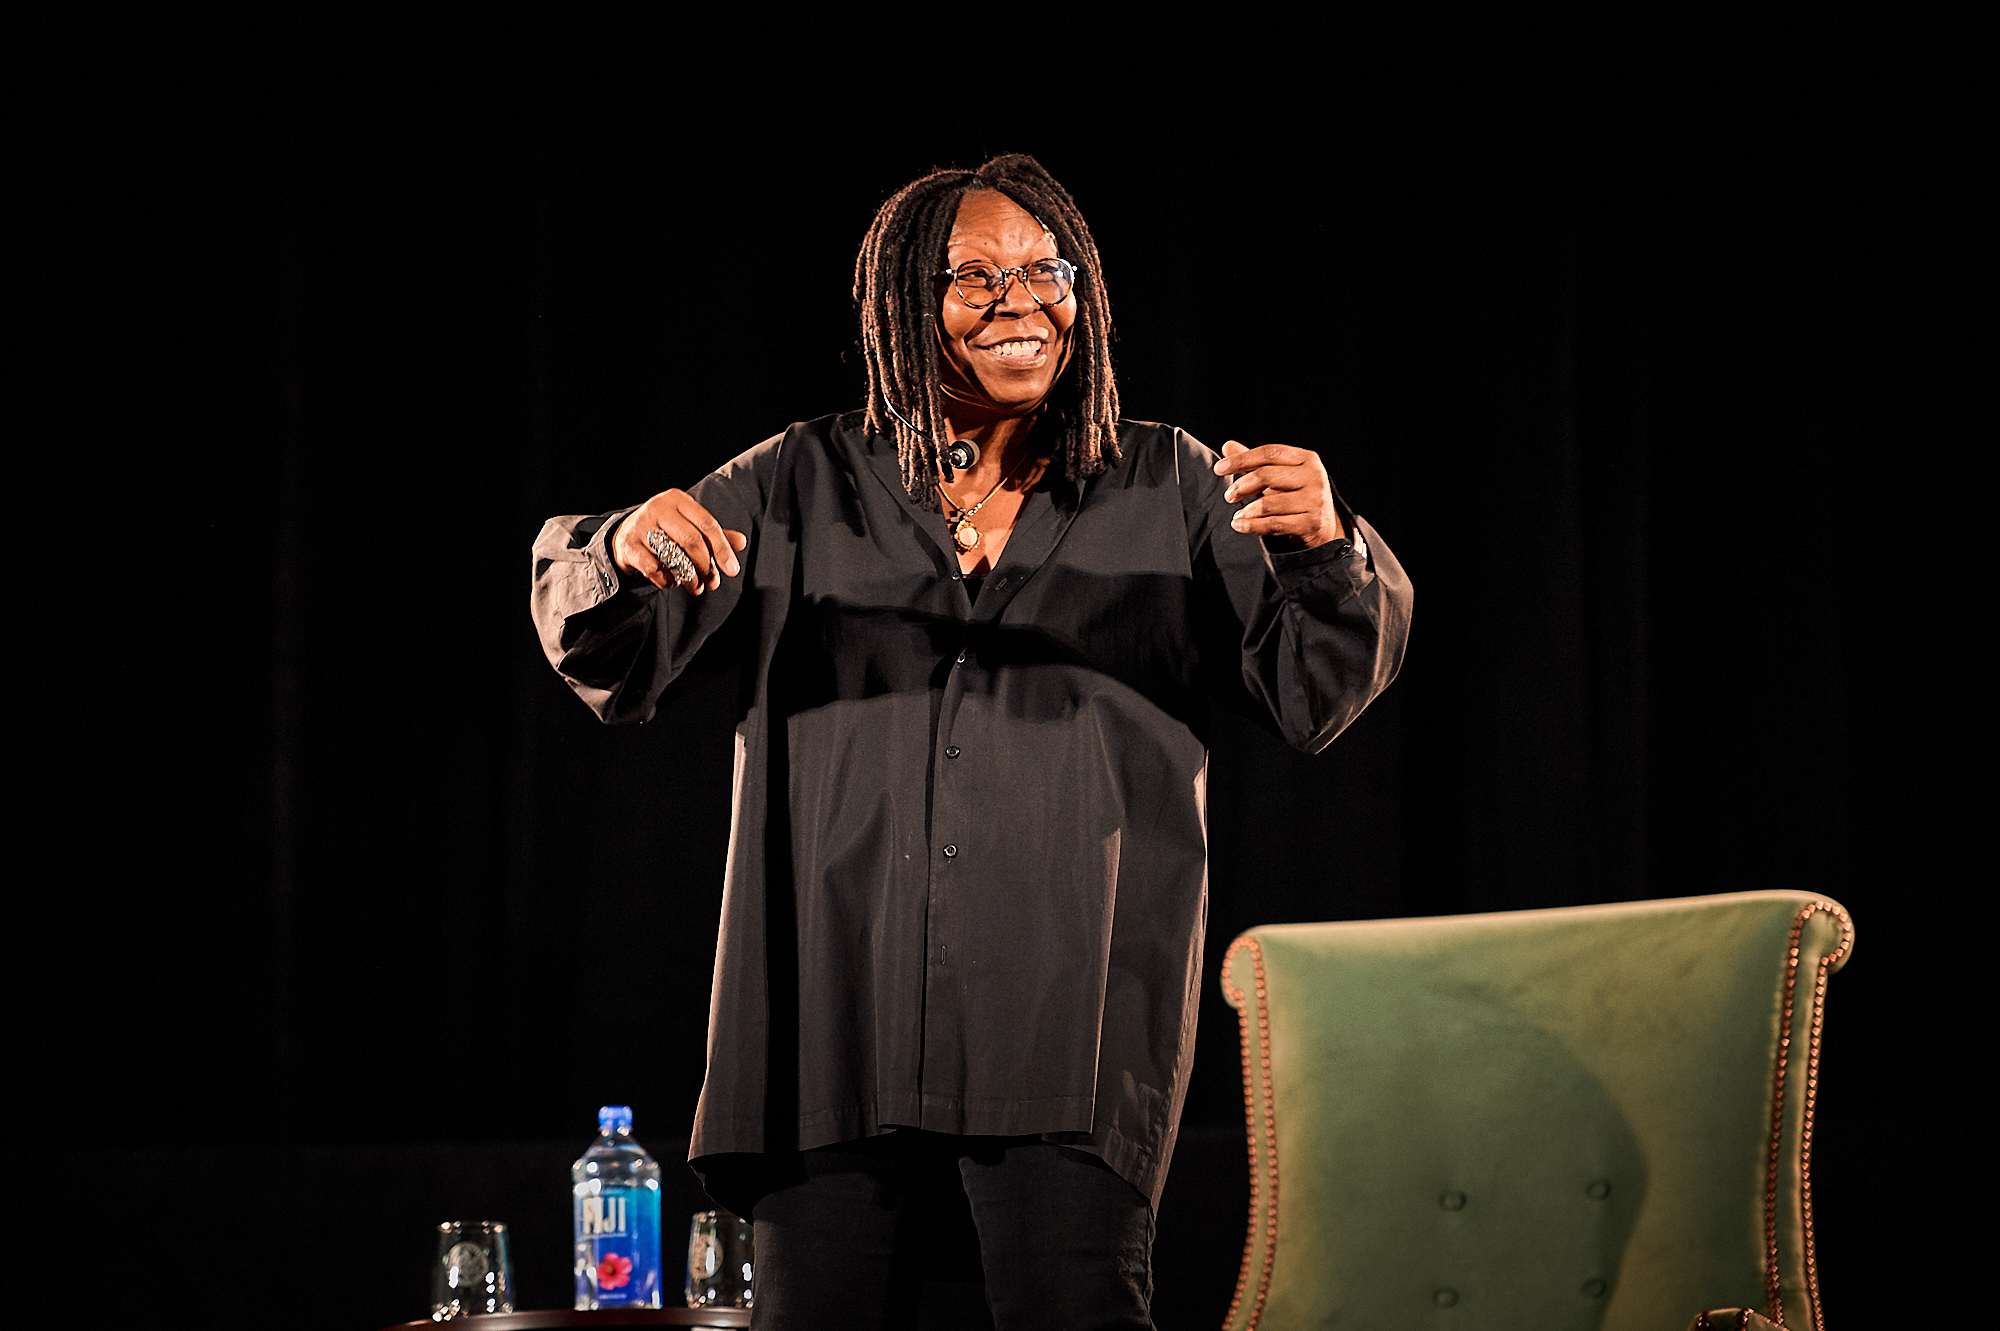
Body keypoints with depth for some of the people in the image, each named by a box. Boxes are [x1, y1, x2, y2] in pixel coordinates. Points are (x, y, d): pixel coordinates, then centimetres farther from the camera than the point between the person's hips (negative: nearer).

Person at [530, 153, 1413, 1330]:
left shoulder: (1167, 489, 11)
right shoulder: (803, 488, 12)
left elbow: (1322, 688, 3)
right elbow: (608, 660, 8)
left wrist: (1325, 548, -19)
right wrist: (624, 551, -17)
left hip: (1065, 1027, -1)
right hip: (836, 1028, 1)